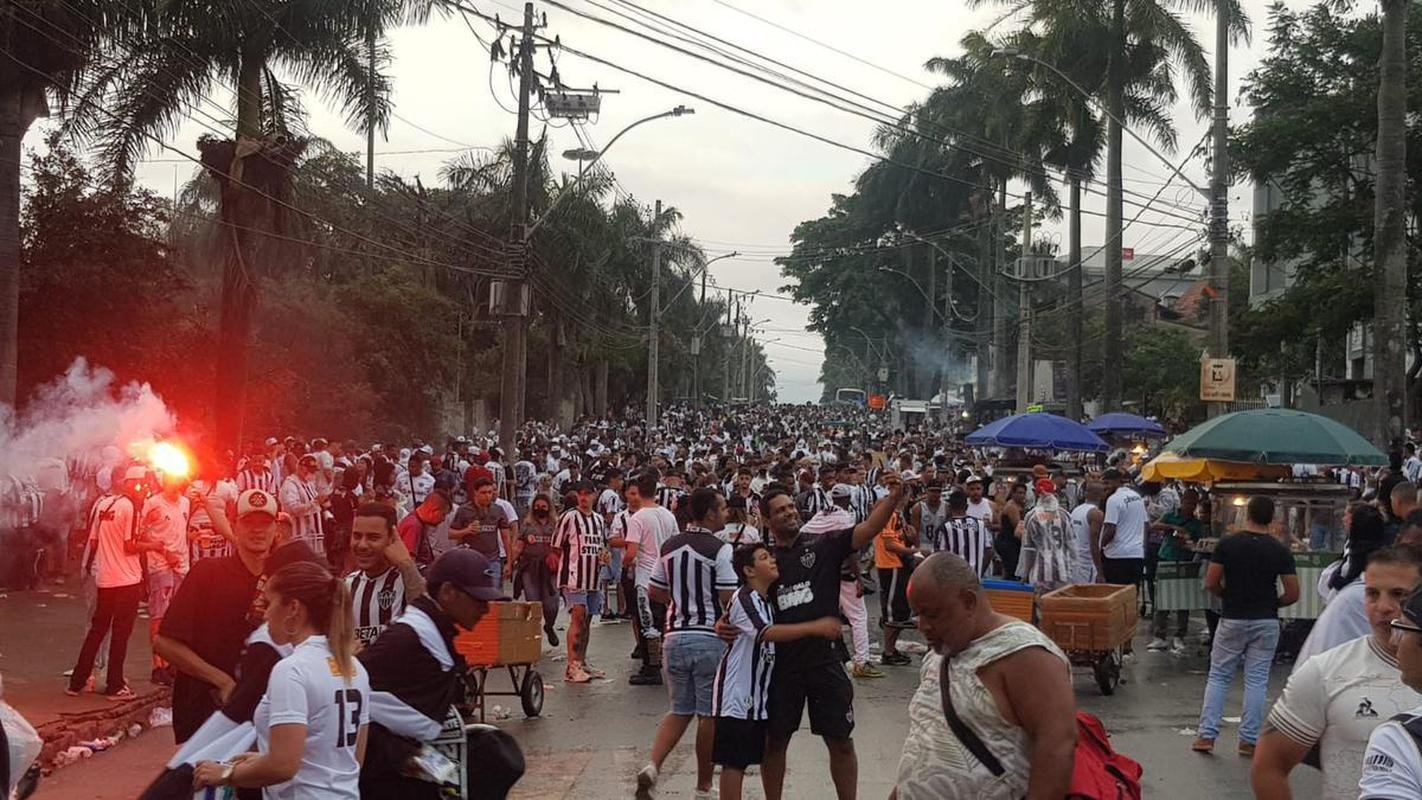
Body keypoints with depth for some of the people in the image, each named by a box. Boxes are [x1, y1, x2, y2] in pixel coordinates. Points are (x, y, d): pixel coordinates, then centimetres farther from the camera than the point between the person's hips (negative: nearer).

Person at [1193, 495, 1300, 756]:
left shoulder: (1228, 543, -7)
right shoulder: (1280, 551, -4)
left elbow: (1211, 584, -6)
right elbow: (1292, 594, -5)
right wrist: (1272, 603, 14)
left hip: (1232, 619, 0)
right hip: (1265, 622, 1)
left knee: (1218, 676, 9)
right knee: (1256, 681, 7)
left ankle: (1206, 734, 3)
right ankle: (1248, 740, 8)